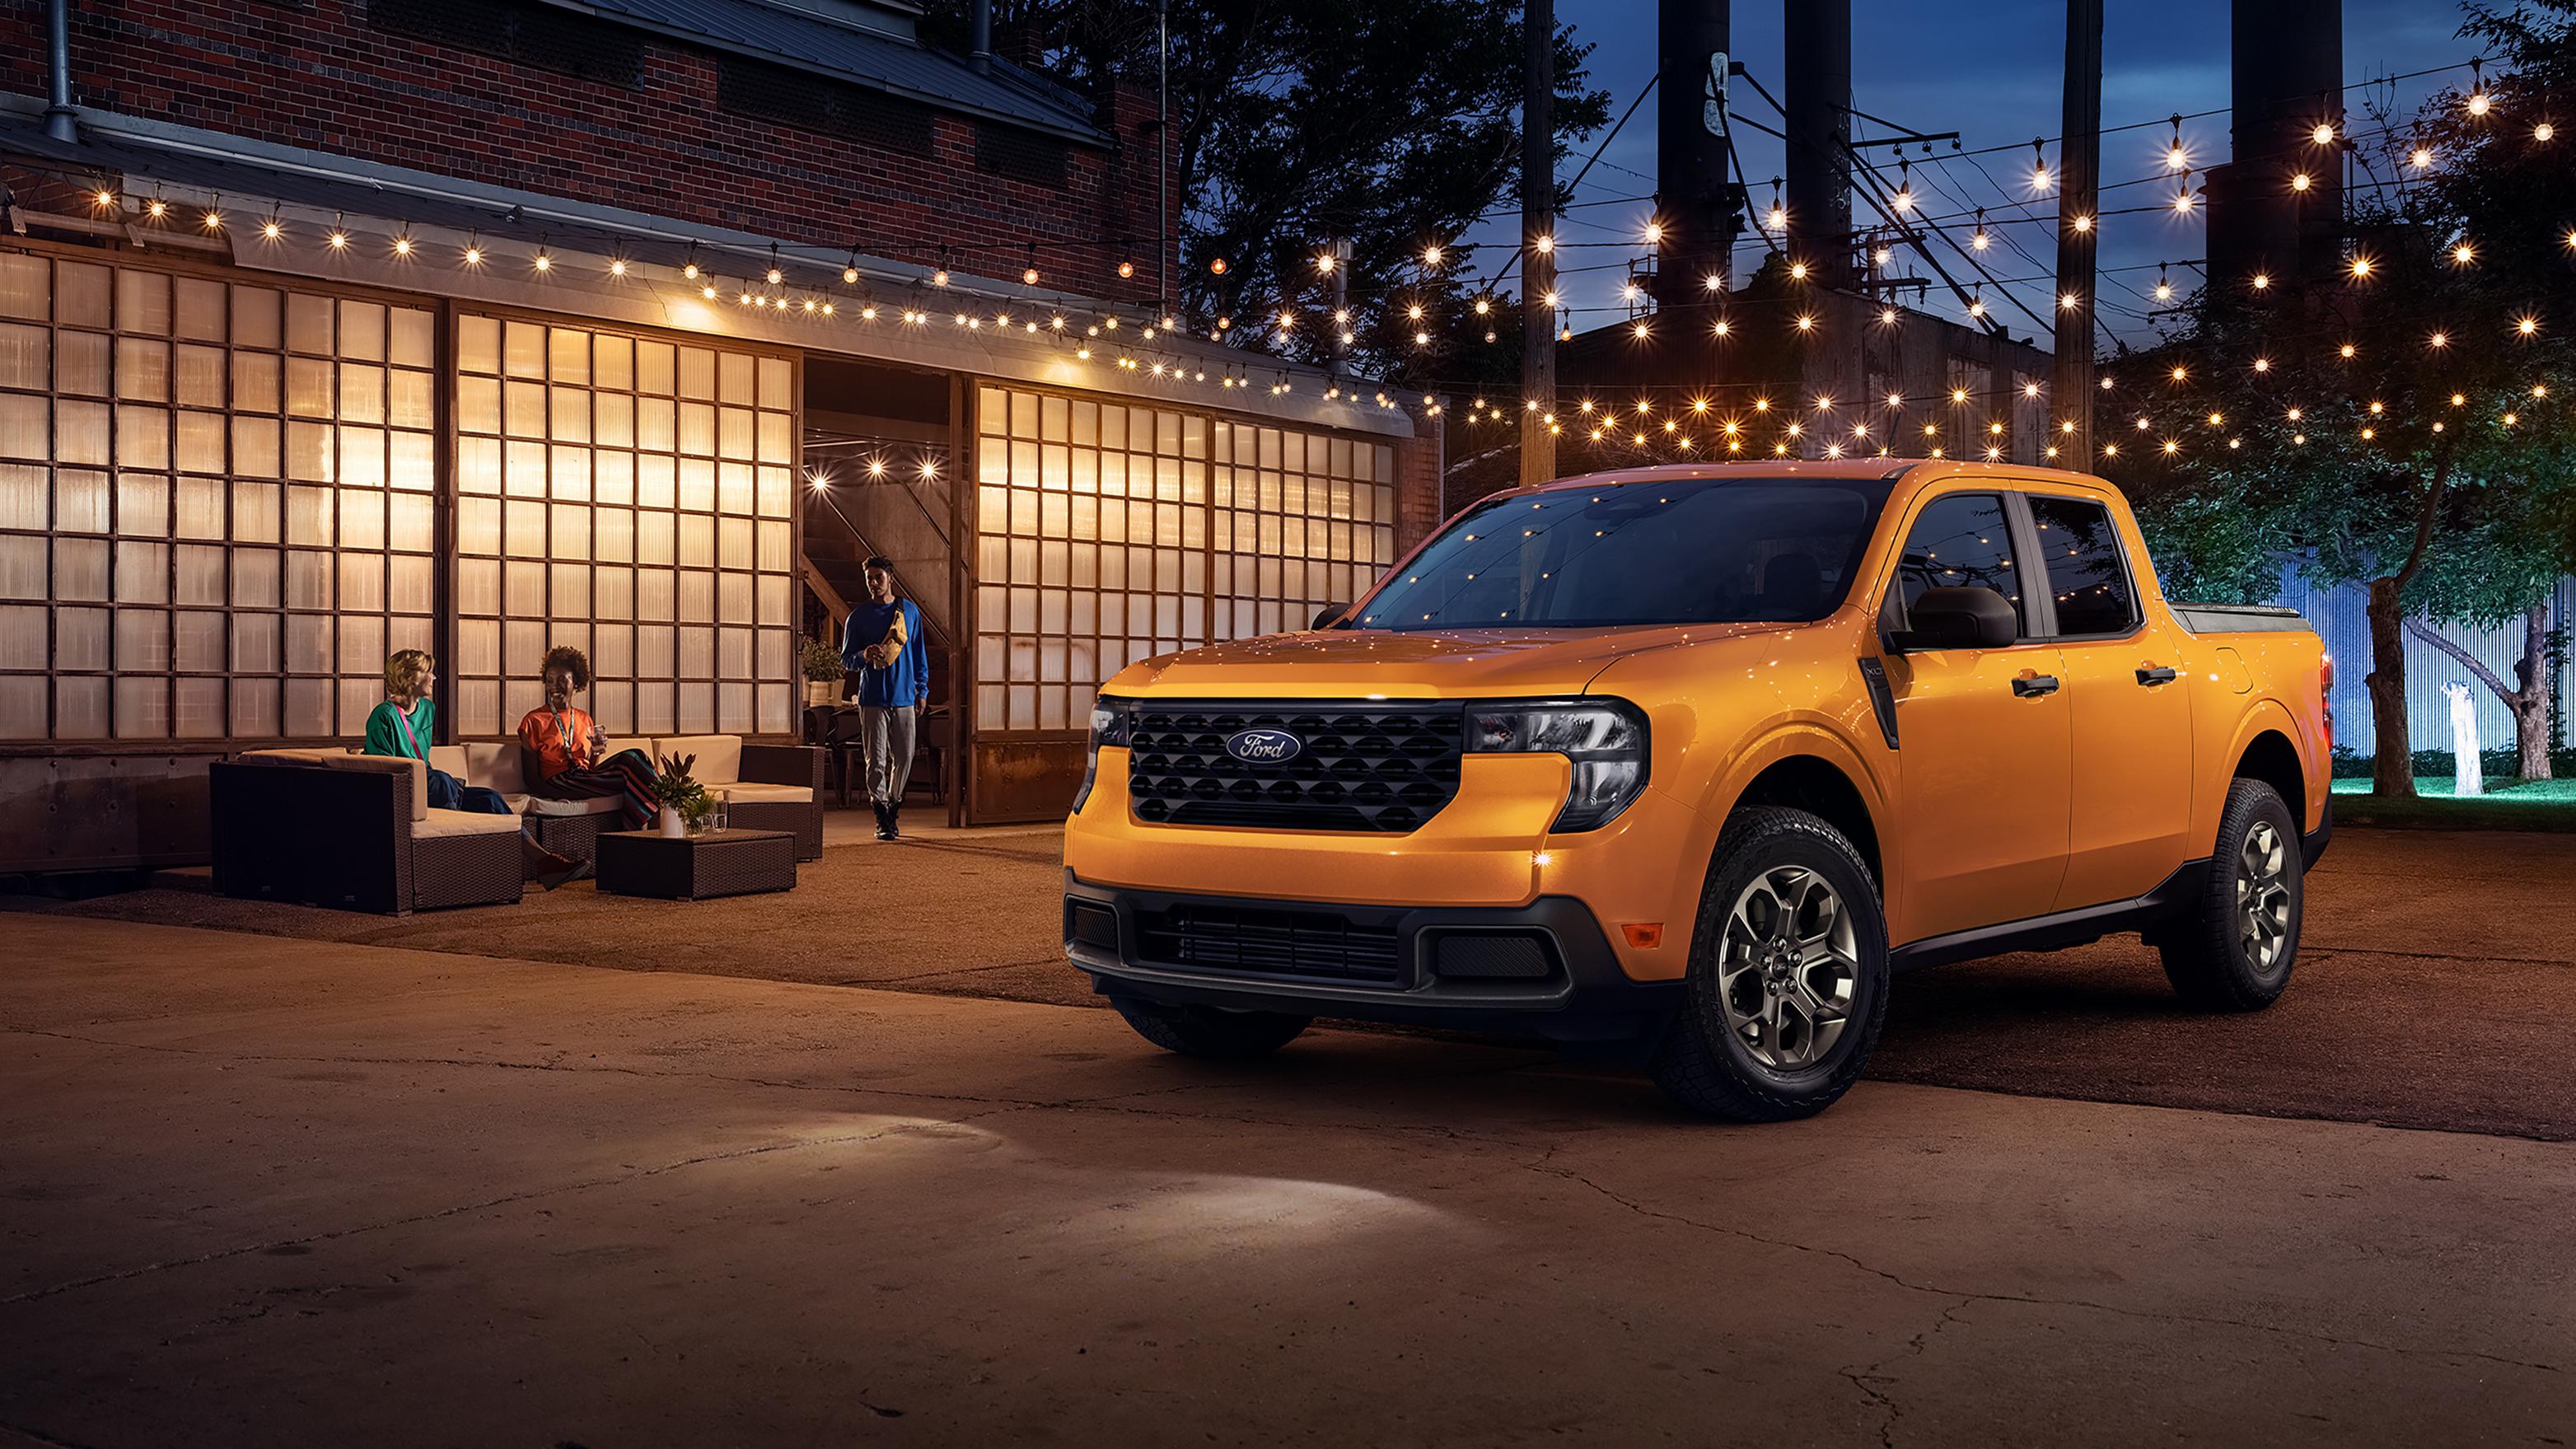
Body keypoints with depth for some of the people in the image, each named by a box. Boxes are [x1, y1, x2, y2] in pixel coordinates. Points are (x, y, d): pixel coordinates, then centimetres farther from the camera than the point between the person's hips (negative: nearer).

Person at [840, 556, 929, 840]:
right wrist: (864, 656, -16)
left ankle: (894, 807, 24)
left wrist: (922, 689, 11)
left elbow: (919, 653, 15)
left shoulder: (910, 611, 9)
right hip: (872, 699, -2)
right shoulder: (858, 616, 4)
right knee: (876, 760, -4)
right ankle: (882, 819, 0)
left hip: (904, 698, 2)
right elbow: (846, 660, 6)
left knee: (903, 758, 5)